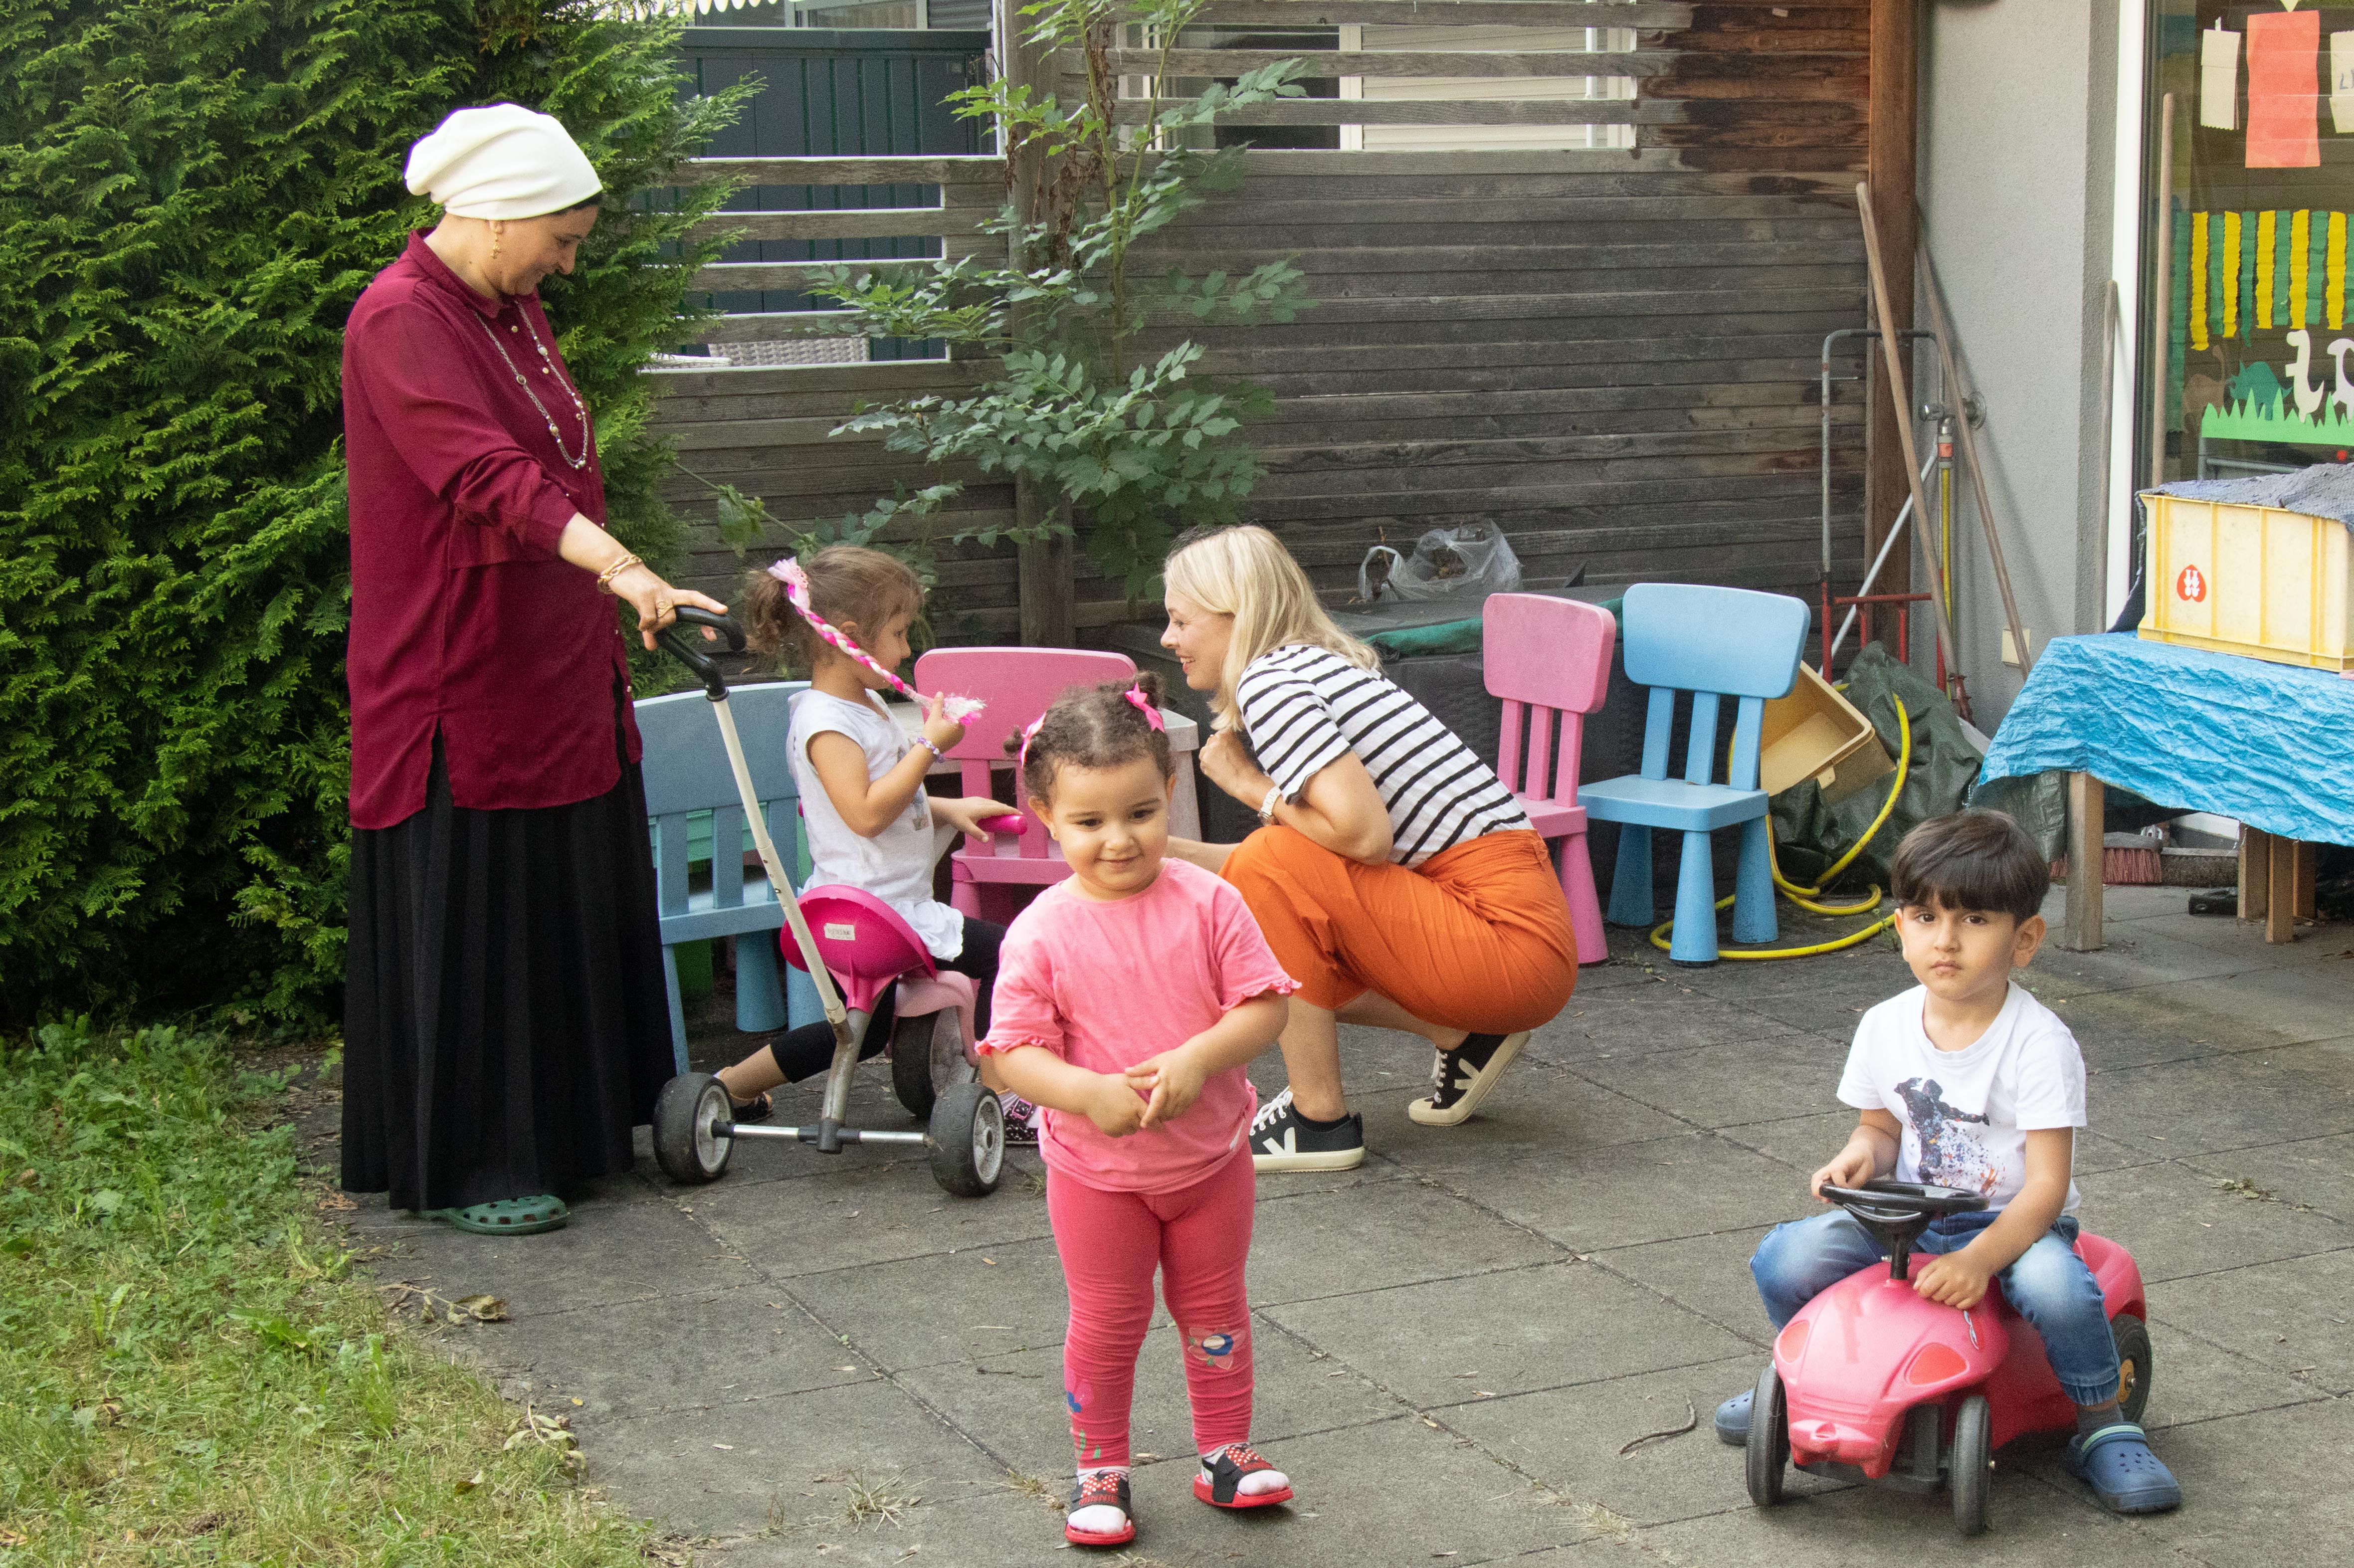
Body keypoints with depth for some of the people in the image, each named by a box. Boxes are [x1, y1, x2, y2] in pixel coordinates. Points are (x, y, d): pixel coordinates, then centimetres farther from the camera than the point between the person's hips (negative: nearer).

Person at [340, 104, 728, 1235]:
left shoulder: (511, 310, 12)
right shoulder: (401, 321, -18)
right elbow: (489, 478, -32)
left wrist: (610, 594, 23)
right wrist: (620, 567, -44)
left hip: (553, 666, 9)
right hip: (460, 683, -9)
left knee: (569, 910, 15)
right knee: (467, 921, -2)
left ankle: (568, 1129, 27)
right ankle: (457, 1170, 8)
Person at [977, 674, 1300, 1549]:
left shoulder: (1207, 904, -12)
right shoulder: (1042, 934, -16)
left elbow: (1265, 1006, -11)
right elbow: (1009, 1052, -15)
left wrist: (1198, 1058, -28)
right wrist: (1089, 1092, -31)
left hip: (1209, 1155, 2)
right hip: (1097, 1171, -1)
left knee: (1215, 1311, 16)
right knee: (1106, 1324, 10)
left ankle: (1225, 1451, 33)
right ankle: (1100, 1469, 26)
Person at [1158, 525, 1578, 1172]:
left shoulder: (1268, 682, -12)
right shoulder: (1318, 668, 16)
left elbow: (1365, 833, -24)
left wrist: (1250, 787, -8)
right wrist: (1160, 850, 15)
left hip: (1515, 945, -10)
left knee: (1271, 869, -19)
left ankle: (1319, 1120, -9)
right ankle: (1463, 1036, 14)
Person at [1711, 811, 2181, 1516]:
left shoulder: (2040, 1043, -17)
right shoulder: (1885, 1027, -1)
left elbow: (2048, 1184, -20)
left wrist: (1979, 1259, -35)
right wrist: (1863, 1155, -10)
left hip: (2013, 1223, -4)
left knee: (2055, 1284, -37)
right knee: (1784, 1258, -16)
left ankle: (2102, 1426, -9)